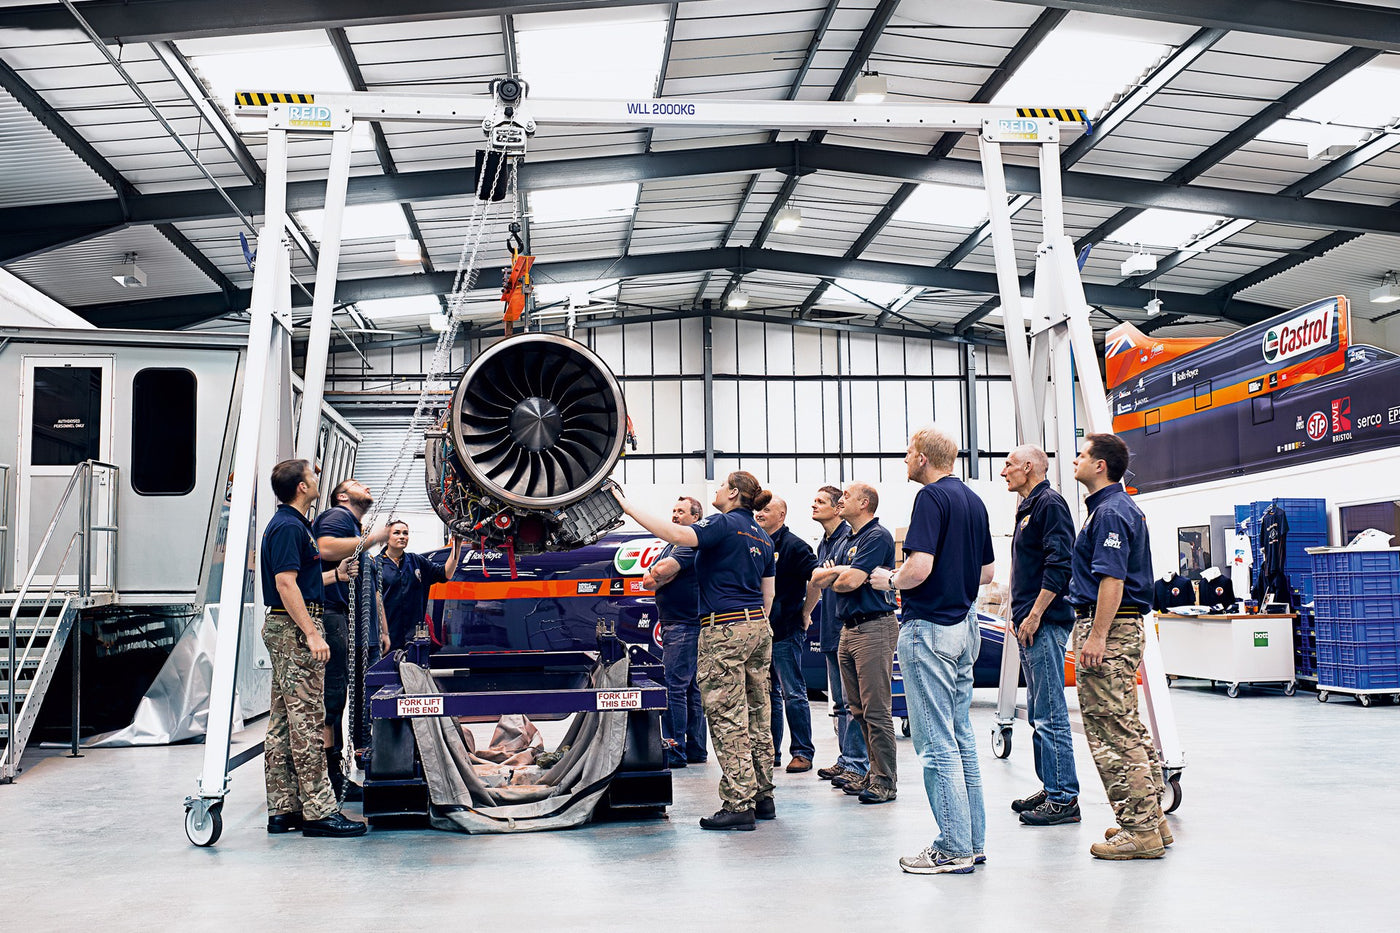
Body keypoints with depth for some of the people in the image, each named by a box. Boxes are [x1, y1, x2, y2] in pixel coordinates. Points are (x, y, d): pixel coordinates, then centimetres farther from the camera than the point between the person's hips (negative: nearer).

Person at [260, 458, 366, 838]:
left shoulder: (290, 524, 19)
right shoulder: (289, 527, -13)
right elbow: (286, 585, -21)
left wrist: (336, 574, 21)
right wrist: (312, 634, -25)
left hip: (285, 627, 11)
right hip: (296, 628, -11)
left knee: (283, 722, 10)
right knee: (305, 720, -9)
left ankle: (283, 810, 14)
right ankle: (318, 810, -8)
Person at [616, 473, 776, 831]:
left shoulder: (724, 524, -9)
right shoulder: (762, 538, 17)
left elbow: (677, 535, -25)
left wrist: (630, 509, -21)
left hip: (724, 630, -9)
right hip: (757, 627, 9)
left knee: (727, 719, -6)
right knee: (757, 717, 12)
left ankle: (738, 805, -5)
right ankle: (762, 797, 19)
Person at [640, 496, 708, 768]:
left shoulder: (693, 543, -10)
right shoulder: (670, 545, 21)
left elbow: (660, 571, -21)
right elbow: (647, 581, 14)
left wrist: (657, 577, 1)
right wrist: (668, 576, -5)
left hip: (685, 626, -10)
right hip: (671, 625, 10)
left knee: (675, 687, -11)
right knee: (691, 689, 12)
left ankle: (675, 751, -9)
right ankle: (696, 749, 18)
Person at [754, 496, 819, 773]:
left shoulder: (793, 546, -9)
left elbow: (817, 579, -17)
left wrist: (805, 613, -10)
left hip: (786, 633, -8)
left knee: (793, 694, -4)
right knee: (769, 695, 13)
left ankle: (803, 753, 1)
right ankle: (770, 753, 19)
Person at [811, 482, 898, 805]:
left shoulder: (877, 536, -9)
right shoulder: (850, 539, 20)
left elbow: (851, 581, -18)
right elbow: (817, 577, 14)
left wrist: (834, 580, 3)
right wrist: (840, 573, -6)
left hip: (874, 627, -10)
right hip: (849, 629, 10)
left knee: (876, 710, -8)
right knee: (859, 710, 11)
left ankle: (884, 782, -4)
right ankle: (873, 774, 18)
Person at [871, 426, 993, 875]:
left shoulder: (932, 497, -14)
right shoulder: (973, 500, 14)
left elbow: (919, 567, -24)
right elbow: (987, 571, 18)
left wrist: (890, 580, -5)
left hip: (929, 628, -9)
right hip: (964, 625, 10)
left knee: (936, 742, -4)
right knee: (962, 738, 14)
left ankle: (954, 848, 0)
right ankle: (972, 840, 20)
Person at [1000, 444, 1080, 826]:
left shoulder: (1049, 504, -11)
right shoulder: (1028, 507, 20)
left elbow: (1058, 565, -20)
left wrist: (1034, 615, -20)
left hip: (1045, 623, -11)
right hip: (1031, 624, 11)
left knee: (1051, 715, -8)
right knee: (1039, 714, 14)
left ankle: (1064, 798, -4)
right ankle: (1051, 788, 21)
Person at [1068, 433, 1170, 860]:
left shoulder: (1110, 512, -15)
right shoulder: (1121, 506, 18)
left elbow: (1112, 580, -23)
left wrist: (1096, 636, -24)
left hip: (1108, 628, -11)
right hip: (1123, 626, 11)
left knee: (1113, 732, -7)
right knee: (1129, 728, 15)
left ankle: (1138, 830, -3)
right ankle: (1151, 819, 21)